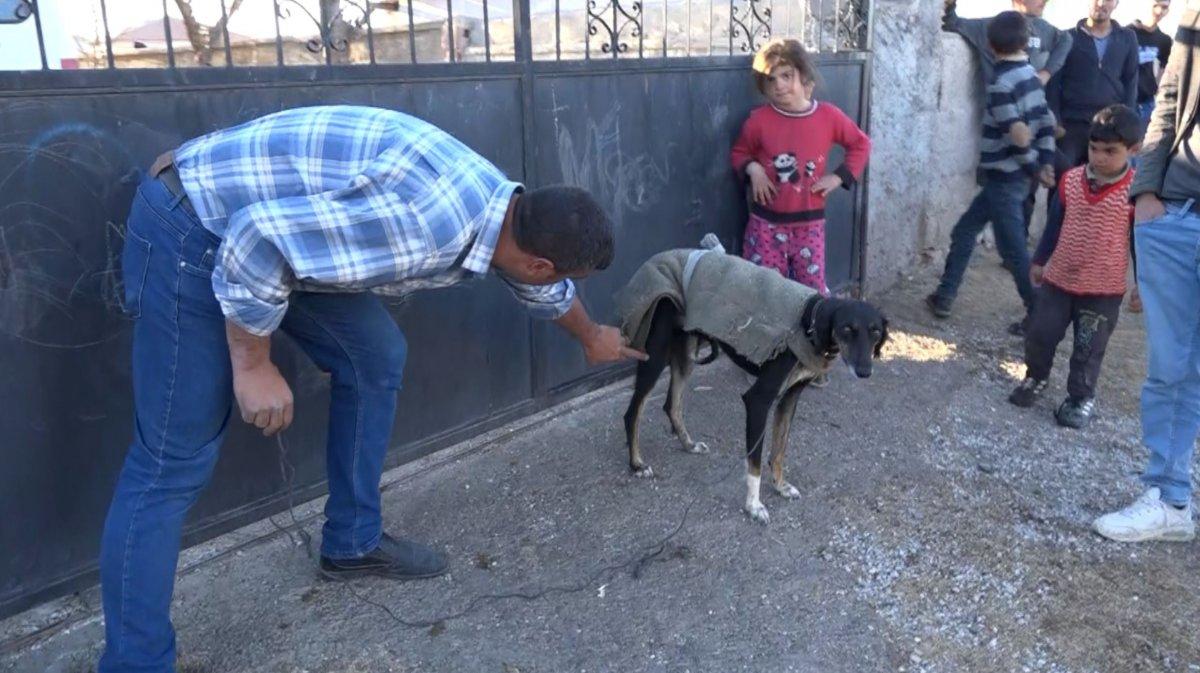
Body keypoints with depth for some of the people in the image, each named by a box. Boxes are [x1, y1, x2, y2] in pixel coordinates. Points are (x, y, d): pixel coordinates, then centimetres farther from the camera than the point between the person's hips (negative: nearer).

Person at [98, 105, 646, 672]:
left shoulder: (506, 207, 0)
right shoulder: (426, 225, -32)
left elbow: (543, 290, 23)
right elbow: (256, 244, -29)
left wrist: (591, 338, 39)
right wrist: (253, 367, -17)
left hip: (274, 218, 9)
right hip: (193, 228, -9)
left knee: (375, 356, 9)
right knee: (173, 462, -6)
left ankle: (352, 544, 24)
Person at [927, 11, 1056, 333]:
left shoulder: (1001, 83, -17)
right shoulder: (1031, 75, 8)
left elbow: (1018, 134, -22)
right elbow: (1047, 123, 7)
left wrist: (1035, 168, -9)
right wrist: (1046, 163, 5)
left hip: (1005, 177, -9)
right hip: (1011, 175, 9)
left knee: (1013, 249, -2)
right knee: (964, 230, 16)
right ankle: (944, 296, 21)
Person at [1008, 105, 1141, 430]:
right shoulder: (1070, 180, -3)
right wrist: (1039, 261, 16)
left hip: (1104, 289, -3)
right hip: (1058, 279, 3)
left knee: (1088, 350, 8)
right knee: (1039, 334, 9)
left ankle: (1082, 397, 28)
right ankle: (1036, 377, 35)